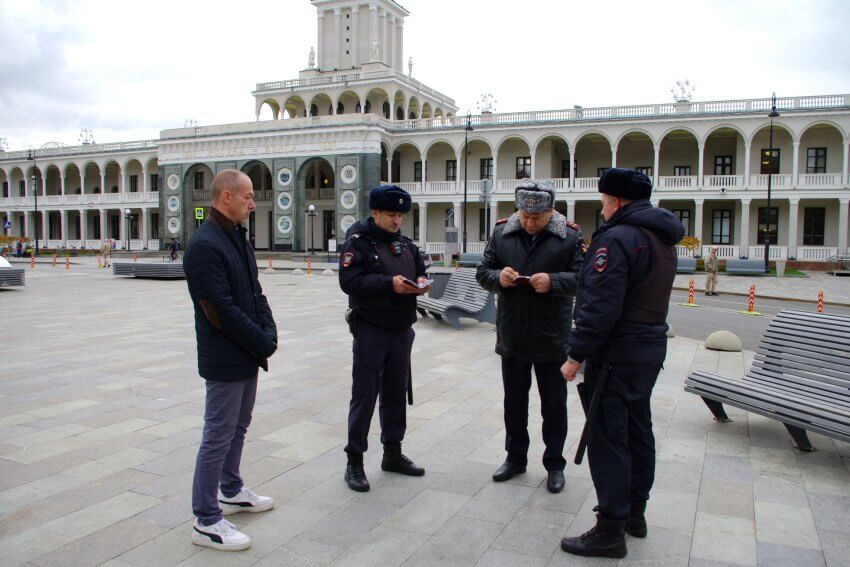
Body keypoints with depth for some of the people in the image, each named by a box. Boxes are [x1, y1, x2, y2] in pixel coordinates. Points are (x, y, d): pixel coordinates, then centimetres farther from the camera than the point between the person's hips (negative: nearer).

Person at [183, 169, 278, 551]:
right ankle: (206, 521, 12)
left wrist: (269, 332, -2)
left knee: (238, 427, 22)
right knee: (218, 437, 0)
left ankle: (231, 491, 40)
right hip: (224, 359, -9)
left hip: (247, 355, 10)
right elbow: (222, 310, -23)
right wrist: (264, 343, -15)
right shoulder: (204, 245, -20)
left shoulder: (238, 237, 11)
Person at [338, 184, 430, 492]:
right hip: (371, 330, -6)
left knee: (397, 391, 14)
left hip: (402, 329, 7)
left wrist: (421, 282, -4)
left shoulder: (405, 243, 12)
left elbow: (419, 269, 20)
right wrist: (389, 283, -27)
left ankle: (393, 453, 29)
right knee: (364, 394, -1)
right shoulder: (358, 242, -8)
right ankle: (354, 461, 11)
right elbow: (349, 281, -19)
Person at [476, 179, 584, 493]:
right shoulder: (502, 232, 1)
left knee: (554, 405, 10)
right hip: (512, 337, 3)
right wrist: (498, 277, -18)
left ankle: (555, 463, 26)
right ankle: (516, 457, 34)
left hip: (552, 338, -3)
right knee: (514, 402, 17)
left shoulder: (569, 236, -7)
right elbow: (482, 272, 4)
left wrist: (553, 282, -26)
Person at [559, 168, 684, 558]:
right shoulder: (662, 239, 13)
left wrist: (577, 355, -18)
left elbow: (601, 307, -24)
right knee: (637, 430, 18)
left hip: (616, 354, -10)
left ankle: (611, 530, 5)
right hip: (651, 347, 10)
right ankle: (634, 513, 31)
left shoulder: (617, 238, -18)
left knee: (608, 438, -3)